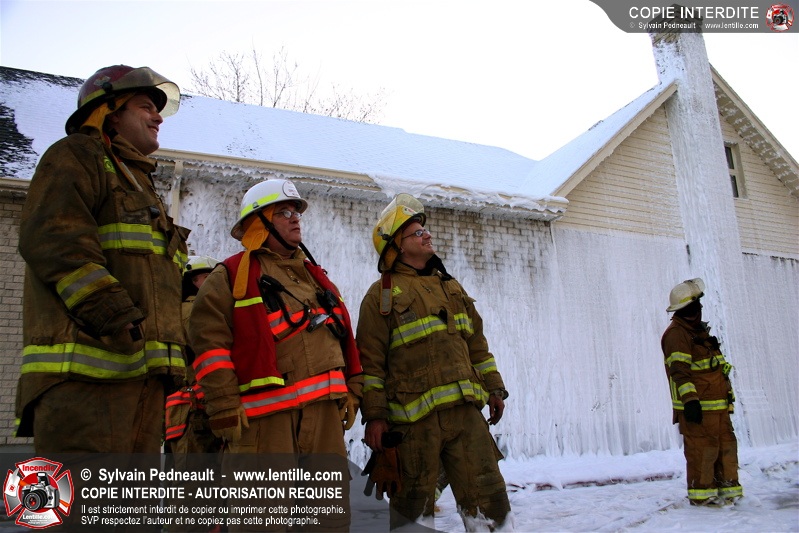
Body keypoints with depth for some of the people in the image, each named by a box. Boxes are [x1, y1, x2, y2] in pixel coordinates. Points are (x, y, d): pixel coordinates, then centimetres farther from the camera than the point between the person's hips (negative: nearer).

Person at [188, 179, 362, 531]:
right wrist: (225, 409, -13)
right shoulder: (230, 277, 1)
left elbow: (343, 336, 21)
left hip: (326, 412, 6)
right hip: (265, 416, -6)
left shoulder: (315, 276, 20)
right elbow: (210, 342, -8)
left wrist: (351, 391, 14)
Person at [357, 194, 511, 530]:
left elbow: (476, 342, 21)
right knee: (412, 505, 7)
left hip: (466, 412, 5)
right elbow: (370, 360, -6)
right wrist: (374, 415, -10)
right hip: (415, 417, -5)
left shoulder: (450, 286, 19)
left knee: (490, 497, 7)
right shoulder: (382, 294, -1)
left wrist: (493, 388, 17)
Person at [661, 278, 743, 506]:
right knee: (702, 448, -6)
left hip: (718, 404, 10)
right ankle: (701, 493, 4)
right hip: (697, 406, -9)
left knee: (726, 444, 12)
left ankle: (727, 487, 22)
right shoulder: (676, 334, -11)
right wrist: (690, 400, -26)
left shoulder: (699, 332, 21)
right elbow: (679, 370, -20)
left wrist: (727, 395, 26)